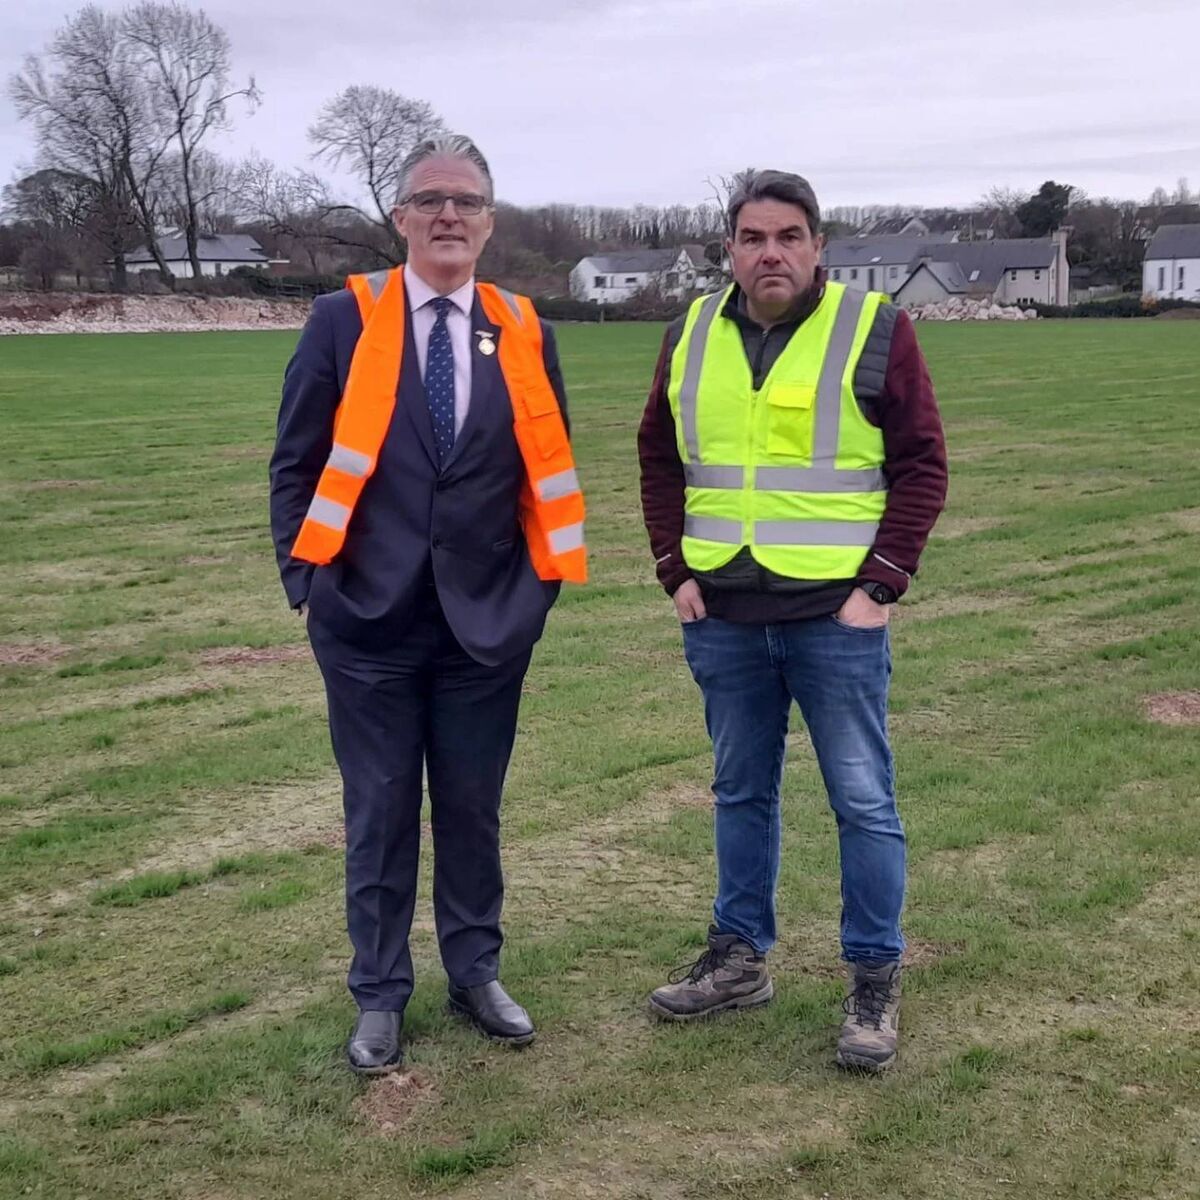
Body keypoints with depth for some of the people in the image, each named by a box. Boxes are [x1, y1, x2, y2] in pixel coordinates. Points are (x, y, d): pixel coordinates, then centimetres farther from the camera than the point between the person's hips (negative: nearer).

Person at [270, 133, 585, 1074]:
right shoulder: (344, 320, -2)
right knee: (380, 813, 8)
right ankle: (380, 996, 23)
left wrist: (541, 585, 2)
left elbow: (548, 471, 9)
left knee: (473, 807, 13)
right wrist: (306, 581, -6)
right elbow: (297, 463, 0)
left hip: (486, 621, 2)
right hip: (369, 619, -1)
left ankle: (476, 973, 31)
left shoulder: (524, 333, 4)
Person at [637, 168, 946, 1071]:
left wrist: (882, 584, -10)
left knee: (863, 800, 2)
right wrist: (675, 571, 6)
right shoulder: (693, 336, 7)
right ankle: (739, 957, 29)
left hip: (836, 616, -4)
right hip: (723, 618, 4)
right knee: (741, 791, 15)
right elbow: (660, 459, 15)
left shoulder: (873, 330, -4)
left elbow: (922, 462, -3)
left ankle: (875, 981, 15)